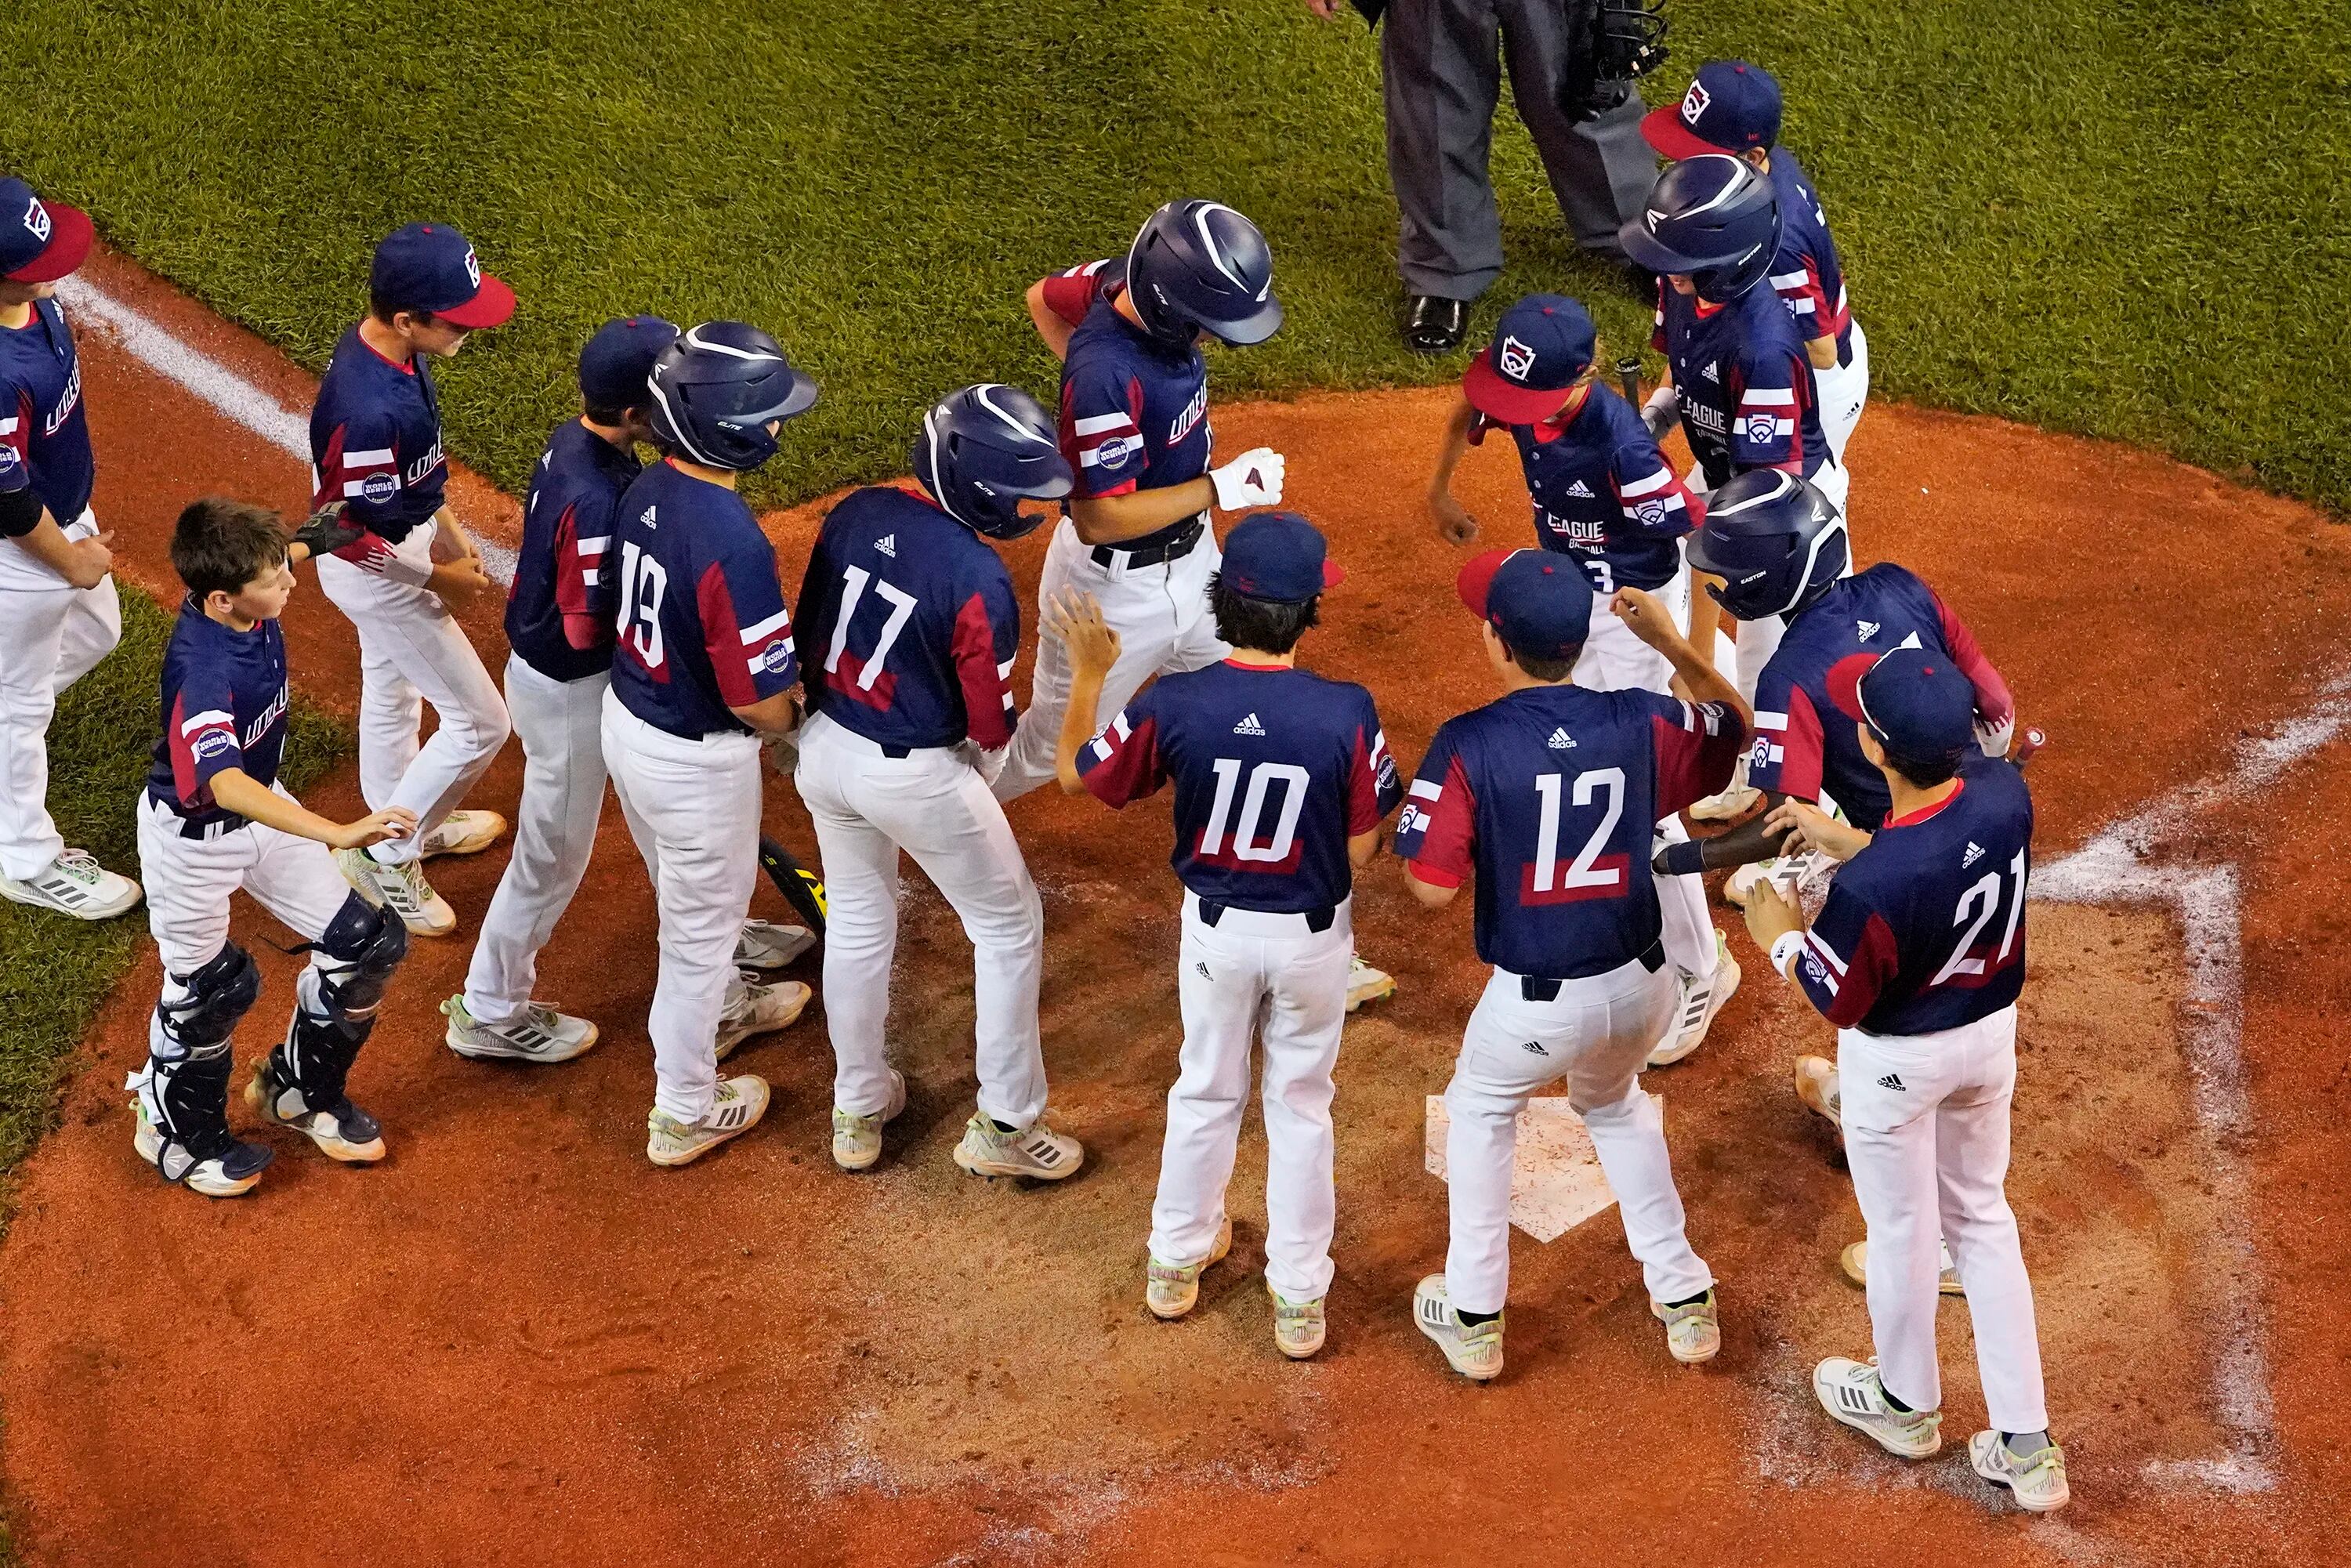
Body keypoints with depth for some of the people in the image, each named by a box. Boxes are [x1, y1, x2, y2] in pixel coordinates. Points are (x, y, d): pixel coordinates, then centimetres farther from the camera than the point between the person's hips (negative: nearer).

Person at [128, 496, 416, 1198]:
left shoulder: (246, 598, -17)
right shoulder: (203, 673, -40)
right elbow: (224, 783, -54)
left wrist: (310, 539, 19)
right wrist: (339, 834, -62)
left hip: (263, 807, 8)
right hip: (193, 838, -8)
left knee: (367, 944, 8)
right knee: (209, 989, 11)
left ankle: (300, 1088, 33)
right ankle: (176, 1128, 40)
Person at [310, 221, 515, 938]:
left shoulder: (387, 347, -12)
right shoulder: (372, 410, -39)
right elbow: (363, 536, -28)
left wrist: (449, 527, 11)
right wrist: (440, 577, -15)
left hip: (407, 533, 9)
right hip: (380, 572, -9)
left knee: (392, 688, 30)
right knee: (478, 723, 4)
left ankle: (403, 824, 54)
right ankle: (385, 859, 21)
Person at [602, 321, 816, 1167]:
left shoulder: (648, 488, -7)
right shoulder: (732, 541, -33)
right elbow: (759, 700, -28)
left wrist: (773, 684, 9)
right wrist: (794, 714, -5)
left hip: (627, 718, 8)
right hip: (696, 759, -8)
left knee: (692, 898, 33)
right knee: (702, 924, 15)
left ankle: (717, 1004, 60)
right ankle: (685, 1110, 34)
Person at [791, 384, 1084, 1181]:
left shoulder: (854, 513, -7)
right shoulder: (977, 578, -26)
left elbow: (808, 634, 4)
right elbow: (992, 725, -17)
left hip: (824, 748, 7)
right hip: (914, 774, -6)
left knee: (855, 921, 26)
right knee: (1009, 927, 14)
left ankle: (858, 1108, 40)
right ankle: (1003, 1125, 21)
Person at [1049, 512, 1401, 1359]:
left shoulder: (1173, 704, -22)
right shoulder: (1346, 713, -24)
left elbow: (1076, 775, -4)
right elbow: (1362, 851, -14)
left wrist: (1088, 673, 9)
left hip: (1216, 930, 1)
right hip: (1314, 937, -1)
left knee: (1206, 1090, 24)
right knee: (1301, 1104, 18)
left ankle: (1176, 1261, 41)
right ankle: (1298, 1299, 27)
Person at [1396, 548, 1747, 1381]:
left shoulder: (1468, 746, -20)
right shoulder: (1639, 723, -8)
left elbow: (1432, 887, -20)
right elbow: (1737, 726, 12)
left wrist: (1441, 812, -1)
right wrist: (1675, 645, 2)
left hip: (1536, 1004, -3)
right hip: (1640, 987, 4)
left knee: (1479, 1113, 28)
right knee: (1614, 1106, 34)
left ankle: (1474, 1317, 32)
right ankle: (1684, 1298, 36)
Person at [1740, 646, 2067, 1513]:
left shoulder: (1871, 887, -38)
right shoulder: (2006, 793, -21)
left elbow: (1841, 999, -20)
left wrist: (1780, 936, -3)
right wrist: (1846, 842, 4)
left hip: (1899, 1060, -5)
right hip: (1992, 1032, 6)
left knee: (1901, 1231, 21)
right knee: (1982, 1220, 24)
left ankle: (1907, 1403, 48)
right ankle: (2027, 1444, 28)